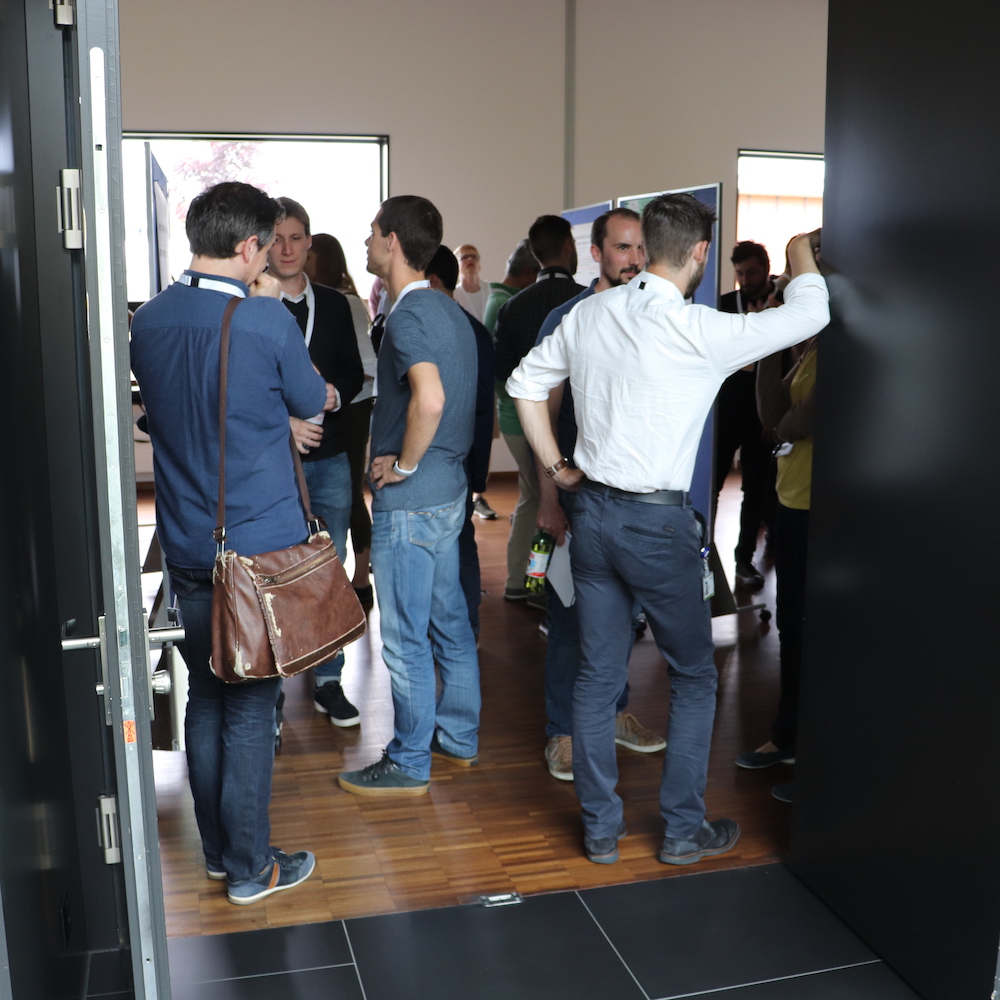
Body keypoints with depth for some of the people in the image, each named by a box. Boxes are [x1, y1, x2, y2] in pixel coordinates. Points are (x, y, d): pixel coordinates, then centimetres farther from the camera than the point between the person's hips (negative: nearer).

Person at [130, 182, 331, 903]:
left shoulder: (149, 319, 3)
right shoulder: (267, 320, -16)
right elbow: (312, 400, 0)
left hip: (186, 544, 6)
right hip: (260, 540, -6)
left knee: (206, 696, 16)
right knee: (250, 705, 4)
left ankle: (218, 850, 30)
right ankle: (250, 868, 16)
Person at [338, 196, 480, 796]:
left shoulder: (408, 315, -18)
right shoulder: (448, 309, 12)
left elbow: (430, 399, -35)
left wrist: (405, 465, -21)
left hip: (409, 500, -10)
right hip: (450, 489, 10)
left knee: (406, 637, 2)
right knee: (449, 620, 18)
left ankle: (409, 765, 14)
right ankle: (459, 739, 32)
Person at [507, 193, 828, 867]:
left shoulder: (591, 313, 2)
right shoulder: (702, 332, -15)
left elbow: (526, 382, 12)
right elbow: (810, 315, -4)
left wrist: (555, 463, 16)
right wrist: (802, 256, 16)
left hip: (592, 510, 6)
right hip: (659, 524, -6)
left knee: (598, 674, 13)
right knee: (694, 676, 13)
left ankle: (601, 828, 24)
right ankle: (684, 830, 22)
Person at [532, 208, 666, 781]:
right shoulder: (568, 320, -6)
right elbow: (545, 413, -7)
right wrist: (548, 498, -12)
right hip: (580, 491, -4)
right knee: (571, 610, 3)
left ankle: (616, 711, 31)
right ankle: (565, 730, 16)